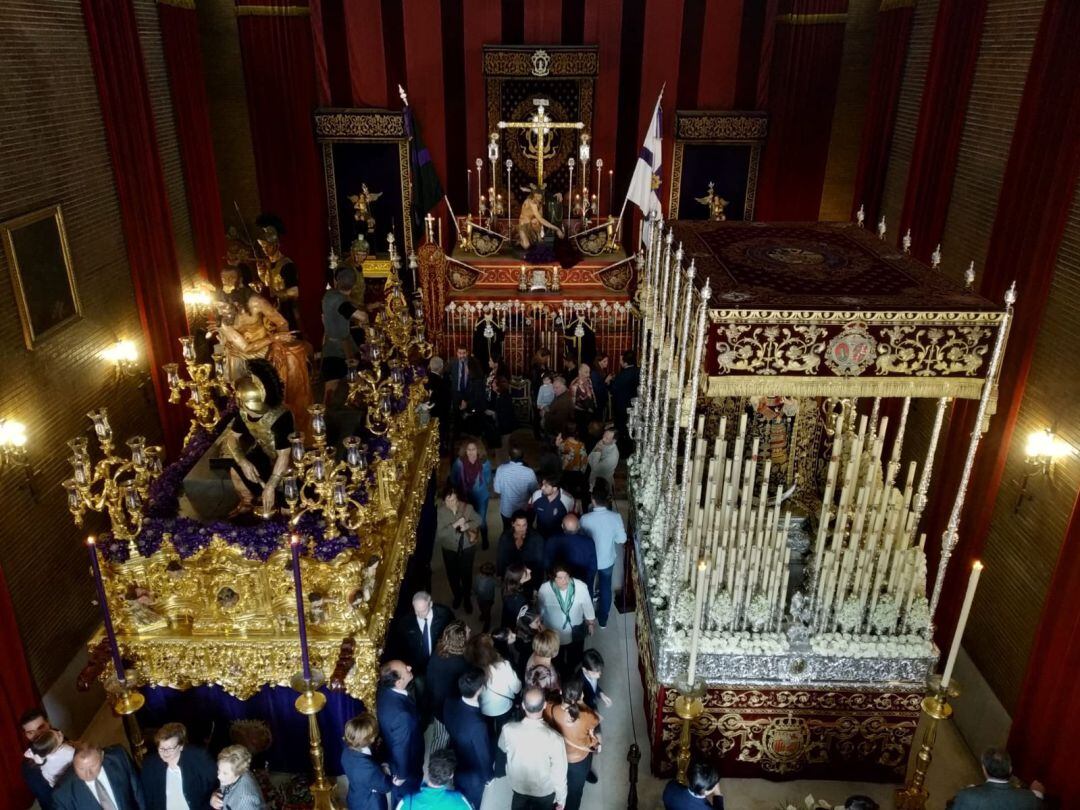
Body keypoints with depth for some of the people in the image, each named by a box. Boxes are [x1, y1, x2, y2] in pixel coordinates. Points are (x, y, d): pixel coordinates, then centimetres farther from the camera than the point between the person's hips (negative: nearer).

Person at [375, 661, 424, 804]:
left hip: (391, 753, 7)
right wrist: (401, 775, -11)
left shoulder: (383, 690, -20)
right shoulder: (403, 715, -45)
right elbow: (401, 747, -28)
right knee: (407, 798, 24)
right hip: (406, 764, -7)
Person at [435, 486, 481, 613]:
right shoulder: (441, 512, -19)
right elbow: (440, 533, -22)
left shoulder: (467, 507, -18)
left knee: (466, 574, 11)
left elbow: (478, 521, -5)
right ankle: (457, 596, 47)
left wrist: (468, 525, -25)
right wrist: (455, 525, -34)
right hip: (450, 549, 1)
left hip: (467, 547, -1)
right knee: (452, 574, 18)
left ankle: (467, 598, 37)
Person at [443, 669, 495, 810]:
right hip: (473, 774, -5)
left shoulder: (450, 703, -25)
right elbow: (484, 754, -25)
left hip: (454, 764, 5)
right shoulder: (478, 725, -44)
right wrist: (488, 775, -6)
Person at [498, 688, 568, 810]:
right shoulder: (554, 739, -37)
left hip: (518, 785, 2)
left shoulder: (508, 730, -29)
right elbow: (559, 774, -23)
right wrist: (561, 800, -6)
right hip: (545, 790, -2)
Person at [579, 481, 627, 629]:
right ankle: (603, 618, 39)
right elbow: (622, 539, -11)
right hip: (607, 560, 1)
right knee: (605, 588, 23)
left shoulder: (585, 519, -26)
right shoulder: (616, 517, -23)